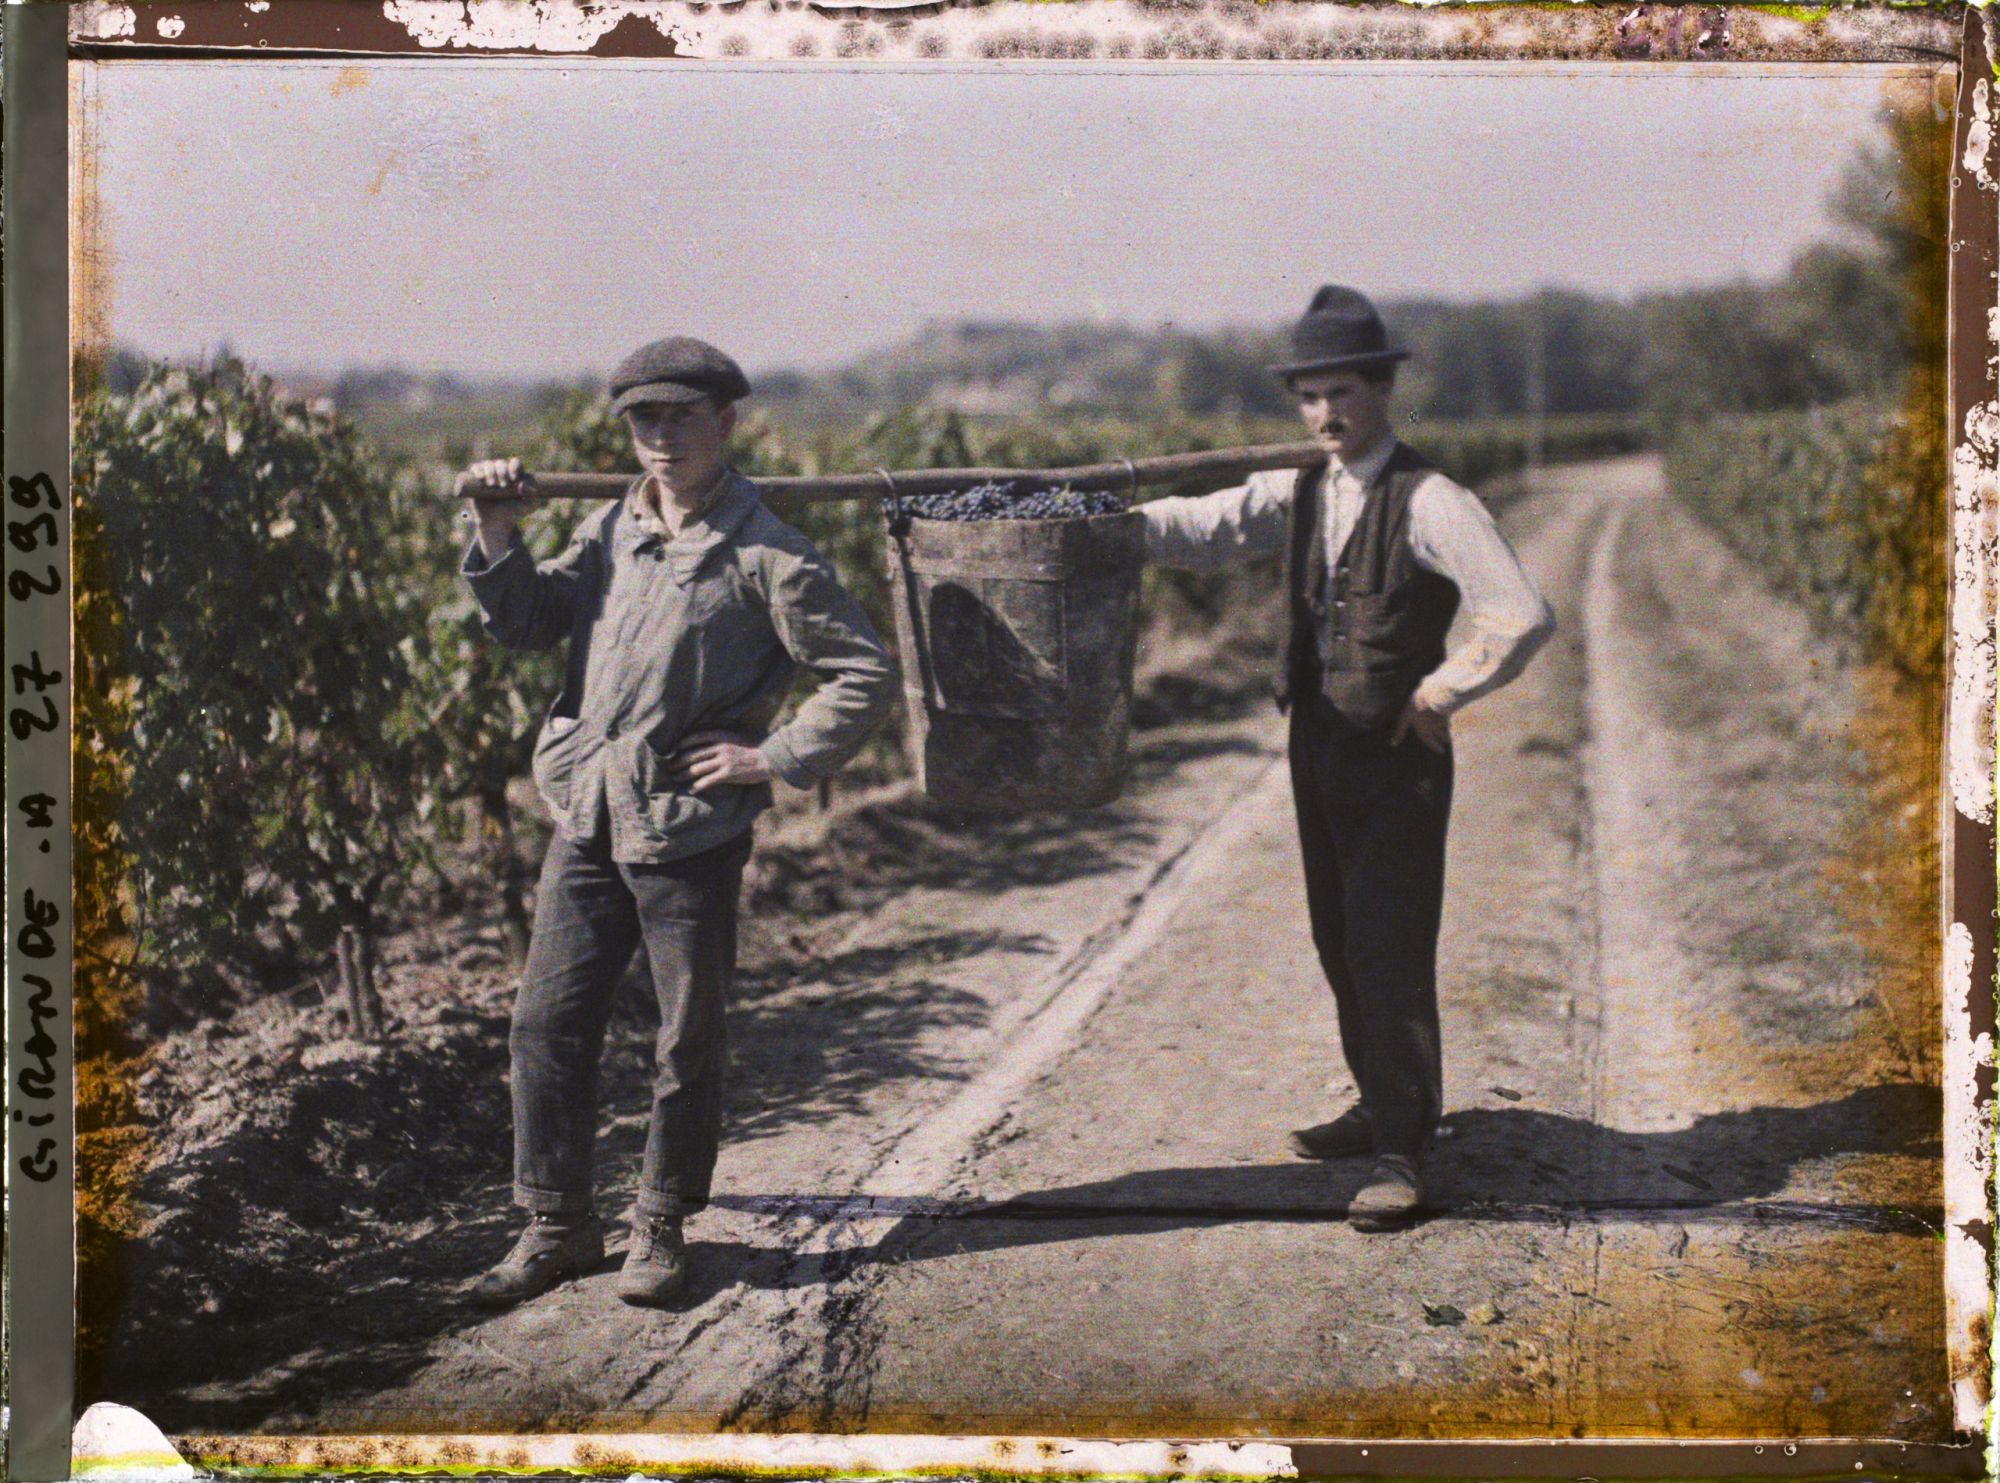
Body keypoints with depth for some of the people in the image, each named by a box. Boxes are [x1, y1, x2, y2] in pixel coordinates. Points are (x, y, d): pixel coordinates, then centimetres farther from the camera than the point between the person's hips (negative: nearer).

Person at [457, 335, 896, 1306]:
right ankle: (556, 1225, 17)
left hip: (691, 833, -5)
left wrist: (775, 756, -11)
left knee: (687, 1043, 6)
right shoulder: (609, 530, 10)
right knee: (546, 1024, 5)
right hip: (587, 824, 5)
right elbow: (527, 625, 10)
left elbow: (865, 673, -7)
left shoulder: (762, 555, -8)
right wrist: (498, 537, -4)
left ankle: (660, 1229, 23)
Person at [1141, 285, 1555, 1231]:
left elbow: (1523, 617, -21)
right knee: (1340, 942, 16)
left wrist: (1442, 691, -15)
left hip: (1398, 756, -7)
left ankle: (1401, 1154, -1)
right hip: (1318, 748, 7)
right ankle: (1382, 1107, 32)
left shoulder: (1430, 504, -14)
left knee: (1390, 951, -7)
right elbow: (1201, 527, 0)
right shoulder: (1298, 495, 8)